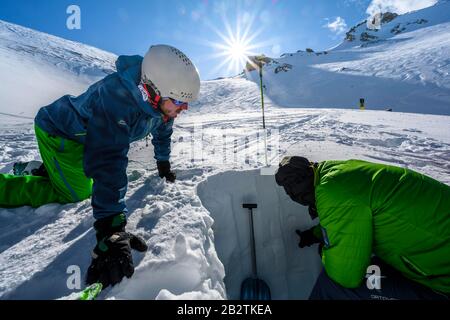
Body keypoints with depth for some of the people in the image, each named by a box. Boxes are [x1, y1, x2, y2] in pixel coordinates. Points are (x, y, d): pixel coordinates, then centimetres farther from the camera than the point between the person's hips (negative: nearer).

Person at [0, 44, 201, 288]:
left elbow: (162, 129, 5)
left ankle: (42, 171, 30)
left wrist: (163, 163, 15)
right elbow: (108, 162, -49)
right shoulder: (117, 98, -42)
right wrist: (111, 232, -51)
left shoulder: (160, 99, -16)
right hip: (58, 133, -7)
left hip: (86, 135, 8)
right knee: (78, 192, -13)